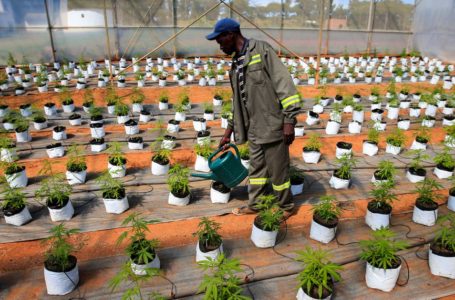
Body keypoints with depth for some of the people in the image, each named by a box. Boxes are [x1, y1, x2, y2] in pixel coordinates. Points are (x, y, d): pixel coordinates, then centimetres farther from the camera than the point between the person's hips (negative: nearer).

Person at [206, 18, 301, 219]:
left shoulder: (262, 50, -10)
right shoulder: (236, 63, 14)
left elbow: (283, 83, -16)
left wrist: (289, 120, -20)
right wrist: (229, 130, 22)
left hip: (272, 125, -7)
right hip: (254, 128, 7)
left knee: (278, 170, 6)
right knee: (256, 169, 18)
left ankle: (287, 207, 26)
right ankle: (254, 205, 34)